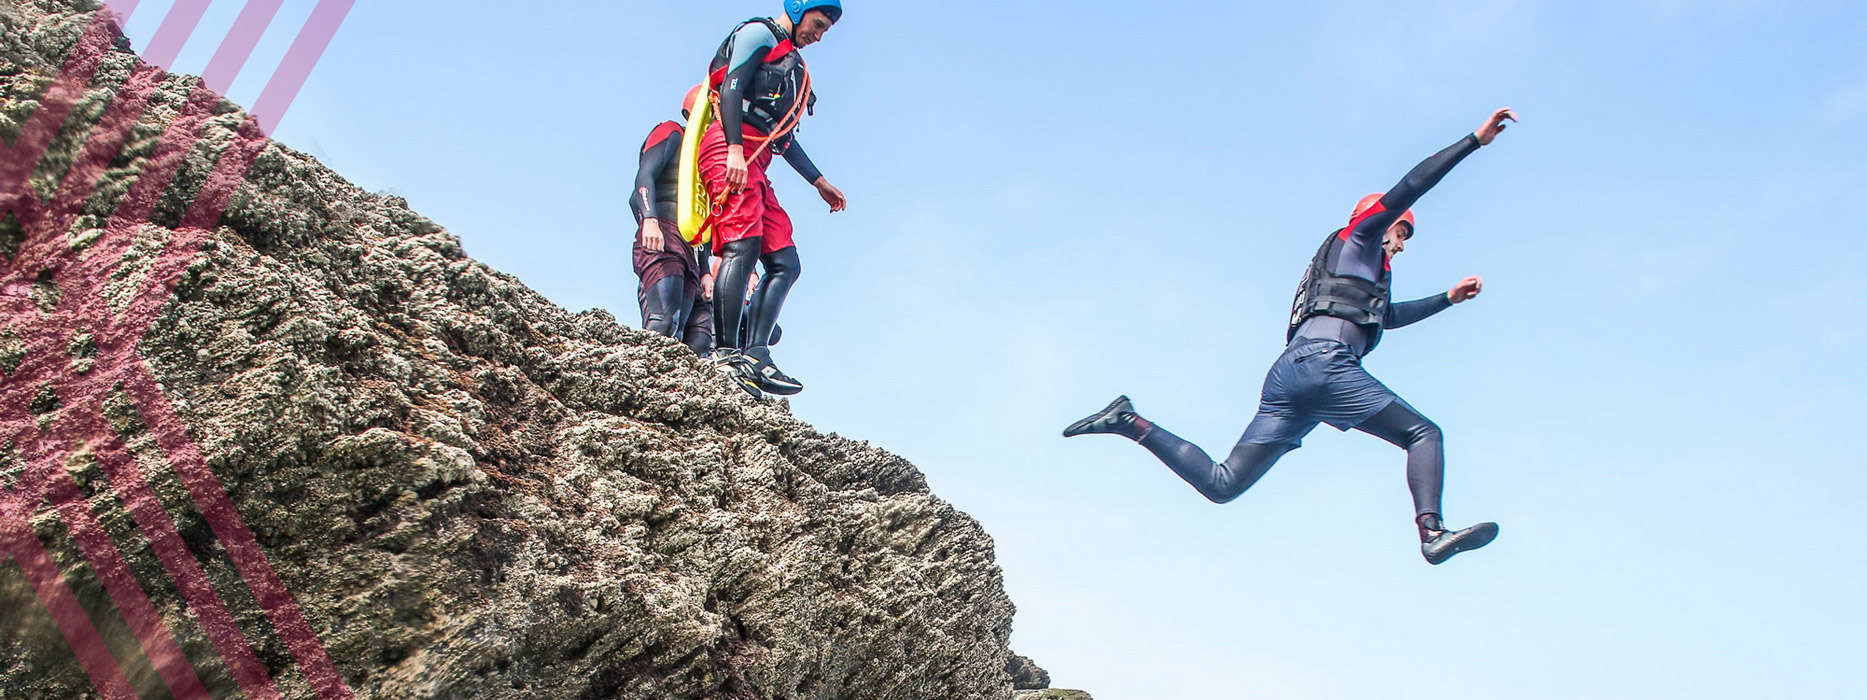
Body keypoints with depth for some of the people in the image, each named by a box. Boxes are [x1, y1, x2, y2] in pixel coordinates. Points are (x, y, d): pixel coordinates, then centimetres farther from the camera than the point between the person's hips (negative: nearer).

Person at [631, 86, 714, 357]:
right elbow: (644, 175, -4)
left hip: (689, 252, 7)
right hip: (662, 239, -7)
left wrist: (705, 272, 19)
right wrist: (650, 220, -22)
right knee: (666, 322, -27)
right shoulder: (672, 132, 14)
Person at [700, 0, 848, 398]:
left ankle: (755, 355, -12)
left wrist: (820, 182, 32)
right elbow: (731, 86, -9)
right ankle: (728, 355, -29)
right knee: (743, 246, -23)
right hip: (731, 146, -9)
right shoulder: (758, 33, 7)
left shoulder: (791, 63, 34)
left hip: (754, 164, 9)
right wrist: (735, 149, -22)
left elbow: (783, 137, 34)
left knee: (785, 264, -3)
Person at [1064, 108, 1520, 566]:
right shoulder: (1358, 238, 16)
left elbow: (1390, 315, 55)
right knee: (1423, 433, -4)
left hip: (1287, 373, 8)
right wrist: (1475, 140, 8)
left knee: (1221, 484, -2)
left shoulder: (1367, 278, 39)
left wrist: (1449, 298, 54)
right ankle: (1432, 532, -26)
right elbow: (1409, 188, 4)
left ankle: (1130, 423, -6)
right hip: (1323, 361, -8)